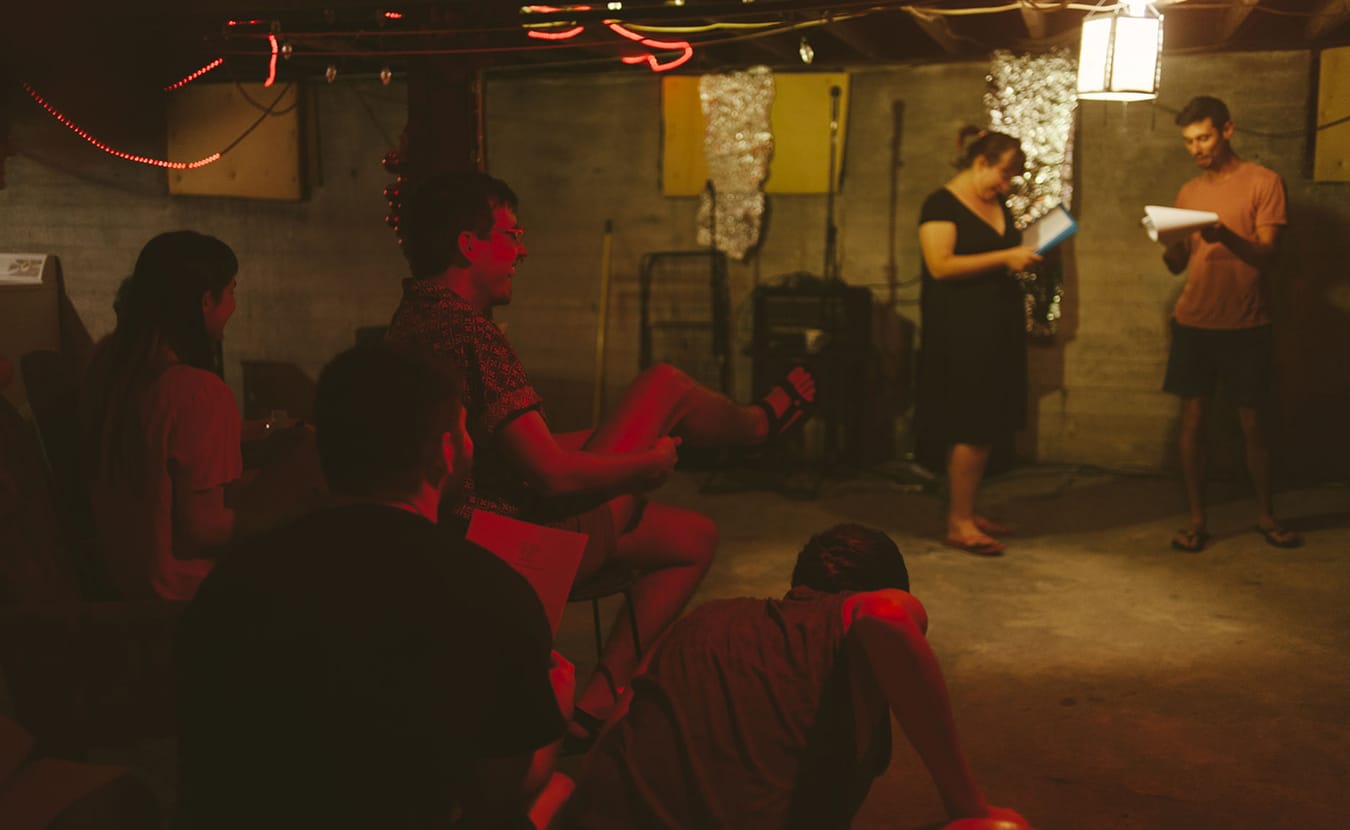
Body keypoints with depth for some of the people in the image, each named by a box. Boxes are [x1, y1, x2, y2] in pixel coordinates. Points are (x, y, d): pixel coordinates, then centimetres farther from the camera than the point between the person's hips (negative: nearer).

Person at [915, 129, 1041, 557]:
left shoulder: (998, 206, 16)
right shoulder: (942, 204, -9)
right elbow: (940, 265, -20)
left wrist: (1026, 256, 9)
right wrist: (1004, 257, -21)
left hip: (998, 330, 9)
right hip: (960, 333, -8)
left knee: (988, 426, 10)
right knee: (969, 428, -7)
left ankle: (967, 511, 20)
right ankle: (958, 525, 0)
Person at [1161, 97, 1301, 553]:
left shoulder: (1263, 181, -3)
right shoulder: (1189, 191, 11)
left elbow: (1267, 255, -11)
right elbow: (1176, 264, 10)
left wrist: (1226, 235, -29)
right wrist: (1168, 240, -13)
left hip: (1246, 326, -3)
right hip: (1193, 323, 3)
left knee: (1253, 424, 5)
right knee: (1192, 419, 2)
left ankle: (1266, 514, 21)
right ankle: (1196, 518, 10)